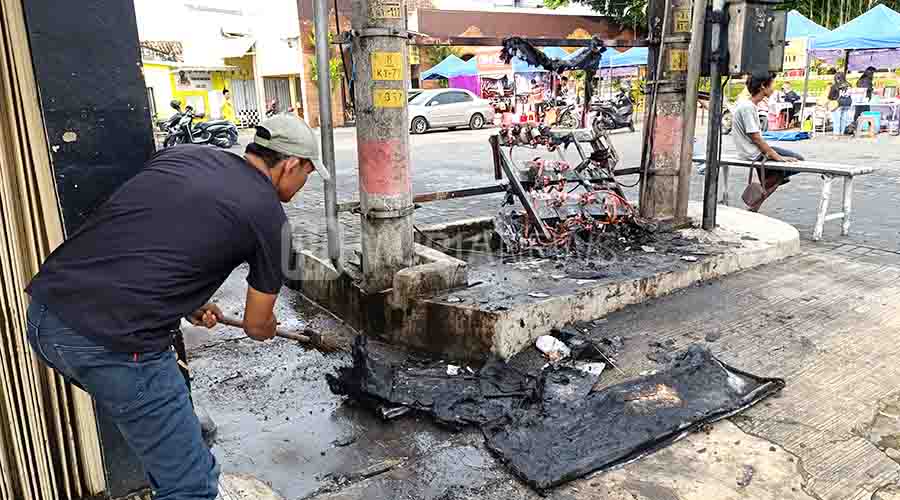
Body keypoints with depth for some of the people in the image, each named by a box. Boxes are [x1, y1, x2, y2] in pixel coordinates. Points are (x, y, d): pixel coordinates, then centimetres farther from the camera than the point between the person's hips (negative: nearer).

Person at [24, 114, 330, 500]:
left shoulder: (180, 154, 15)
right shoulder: (269, 217, 0)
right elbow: (257, 326, 11)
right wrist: (269, 328, 36)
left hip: (44, 315, 8)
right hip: (113, 344, -8)